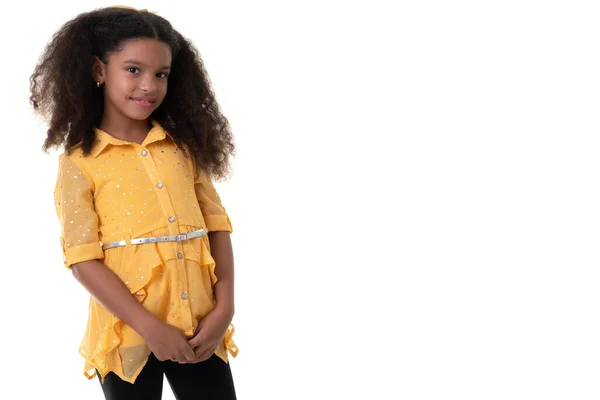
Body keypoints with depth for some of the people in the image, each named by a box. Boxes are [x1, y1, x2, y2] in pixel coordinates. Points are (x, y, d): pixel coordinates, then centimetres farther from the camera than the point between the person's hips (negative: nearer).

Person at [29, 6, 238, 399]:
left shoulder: (184, 147, 8)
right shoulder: (79, 162, -4)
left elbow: (217, 226, 4)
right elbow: (83, 259, -10)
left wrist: (225, 308, -8)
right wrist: (149, 326, -17)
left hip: (199, 329, 3)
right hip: (128, 333, -3)